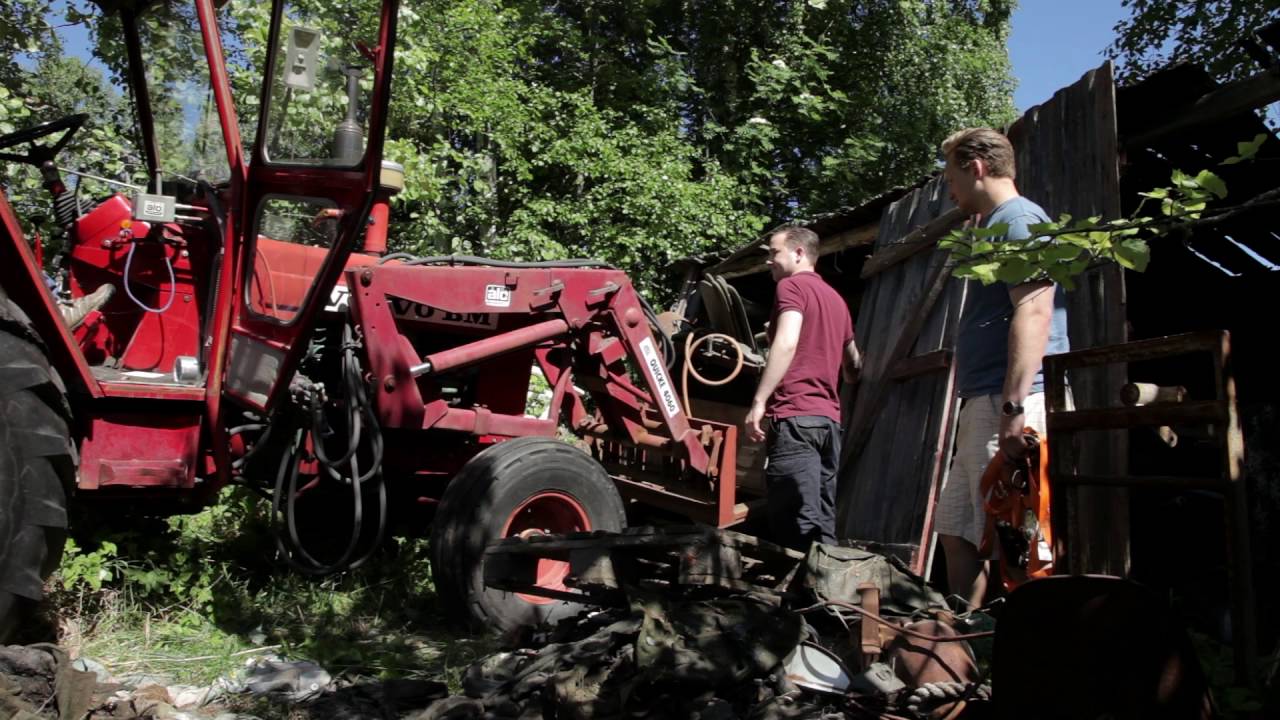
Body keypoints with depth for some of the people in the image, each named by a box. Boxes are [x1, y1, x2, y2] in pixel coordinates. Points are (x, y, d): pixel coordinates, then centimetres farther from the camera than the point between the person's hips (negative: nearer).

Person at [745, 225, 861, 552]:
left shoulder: (792, 285, 0)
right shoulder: (836, 299, 23)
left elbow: (787, 343, -17)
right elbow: (853, 366, 29)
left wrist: (759, 401, -19)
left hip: (795, 416, -8)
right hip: (828, 418, 8)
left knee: (797, 526, -11)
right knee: (821, 525, 7)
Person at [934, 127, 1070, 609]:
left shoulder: (1018, 218, -8)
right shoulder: (995, 227, 24)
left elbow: (1033, 312, -22)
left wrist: (1014, 407, -30)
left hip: (1006, 404, -11)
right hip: (983, 405, 11)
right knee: (956, 533, 15)